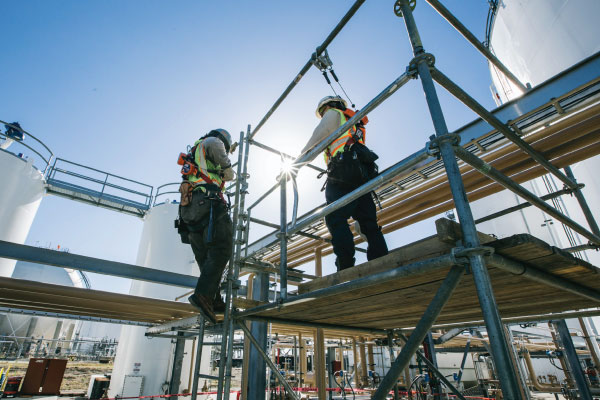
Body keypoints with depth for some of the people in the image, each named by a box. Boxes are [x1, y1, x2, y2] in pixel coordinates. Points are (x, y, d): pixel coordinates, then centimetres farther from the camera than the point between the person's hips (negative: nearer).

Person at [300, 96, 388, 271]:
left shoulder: (333, 113, 17)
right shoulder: (354, 123, 39)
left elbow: (317, 138, 6)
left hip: (344, 168, -8)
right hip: (364, 174, 8)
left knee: (336, 219, -15)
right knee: (368, 222, 2)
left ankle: (346, 268, -25)